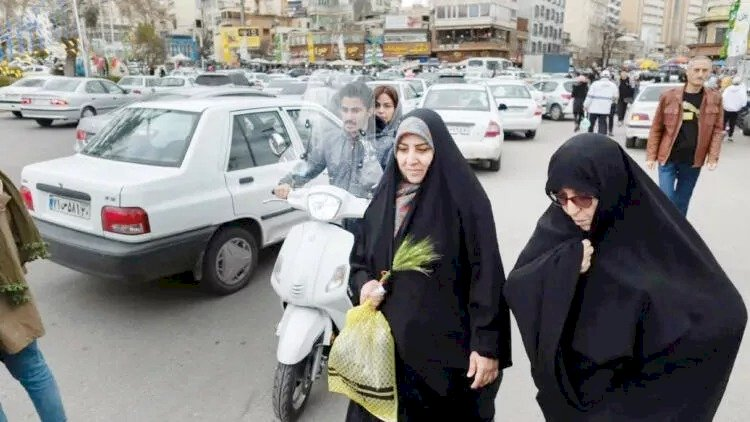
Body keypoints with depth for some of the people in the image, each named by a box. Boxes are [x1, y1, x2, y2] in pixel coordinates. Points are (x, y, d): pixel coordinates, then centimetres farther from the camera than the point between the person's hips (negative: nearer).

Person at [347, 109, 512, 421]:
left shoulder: (465, 199, -11)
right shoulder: (384, 199, 5)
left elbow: (486, 275, -13)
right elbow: (359, 261, 13)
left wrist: (487, 345, -14)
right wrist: (364, 284, -8)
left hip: (448, 344, -4)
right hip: (389, 342, 5)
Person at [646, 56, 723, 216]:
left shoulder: (715, 98, 1)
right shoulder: (669, 96, -6)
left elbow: (718, 130, 4)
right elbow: (656, 128, -1)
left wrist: (713, 157, -5)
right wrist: (651, 155, -3)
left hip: (693, 161, 2)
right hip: (668, 158, -2)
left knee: (682, 202, 14)